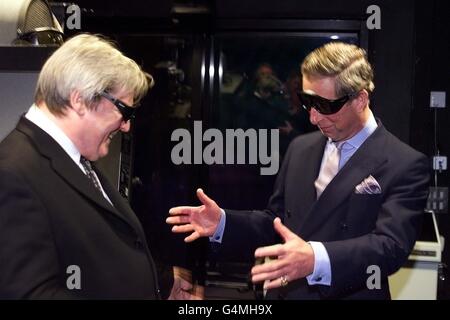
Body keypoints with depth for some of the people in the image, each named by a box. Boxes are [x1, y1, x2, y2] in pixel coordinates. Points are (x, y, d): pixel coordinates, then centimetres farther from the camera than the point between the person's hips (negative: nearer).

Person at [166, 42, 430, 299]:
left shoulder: (406, 166, -14)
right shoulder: (300, 149, 4)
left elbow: (391, 245, -25)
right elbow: (277, 222, 10)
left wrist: (316, 258, -41)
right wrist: (222, 222, -7)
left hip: (348, 295, -5)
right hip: (282, 293, 5)